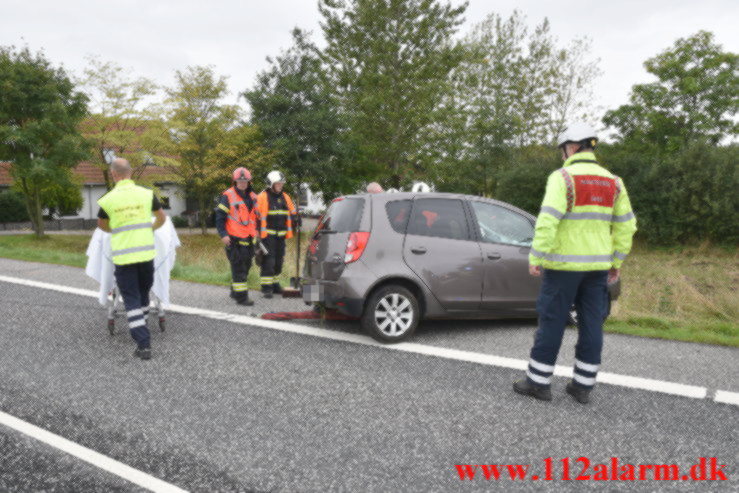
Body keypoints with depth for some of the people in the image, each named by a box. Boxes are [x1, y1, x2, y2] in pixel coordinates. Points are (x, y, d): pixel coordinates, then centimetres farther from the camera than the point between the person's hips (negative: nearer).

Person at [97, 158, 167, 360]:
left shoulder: (108, 199, -4)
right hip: (146, 253, 2)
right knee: (143, 293, 20)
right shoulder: (147, 194, -2)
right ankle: (141, 329, 34)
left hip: (123, 256, -2)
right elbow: (162, 218, 11)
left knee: (131, 299, 2)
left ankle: (143, 344, -3)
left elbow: (102, 225, 14)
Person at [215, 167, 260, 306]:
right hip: (234, 239, -7)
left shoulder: (252, 197, 13)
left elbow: (256, 216, 23)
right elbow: (219, 217, -7)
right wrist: (223, 234, -15)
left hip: (249, 239, 7)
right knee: (238, 268, -7)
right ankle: (241, 296, -3)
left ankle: (235, 291, 31)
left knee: (246, 266, 15)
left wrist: (256, 231, 18)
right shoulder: (227, 196, -6)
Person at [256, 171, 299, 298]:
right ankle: (266, 287, -3)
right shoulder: (262, 197, -6)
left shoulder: (285, 197, 13)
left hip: (281, 235, 6)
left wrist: (296, 219, -4)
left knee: (279, 261, 13)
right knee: (268, 261, -8)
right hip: (268, 234, -6)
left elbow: (293, 213, 18)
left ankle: (274, 284, 26)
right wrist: (257, 233, -11)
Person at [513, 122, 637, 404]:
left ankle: (538, 382, 11)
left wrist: (535, 257, -15)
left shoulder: (563, 178, -11)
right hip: (598, 265, 6)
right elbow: (625, 225, 10)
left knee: (552, 322, 2)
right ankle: (583, 386, 19)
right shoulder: (612, 182, 8)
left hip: (564, 264, -6)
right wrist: (616, 262, 16)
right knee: (591, 324, 10)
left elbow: (548, 220, -20)